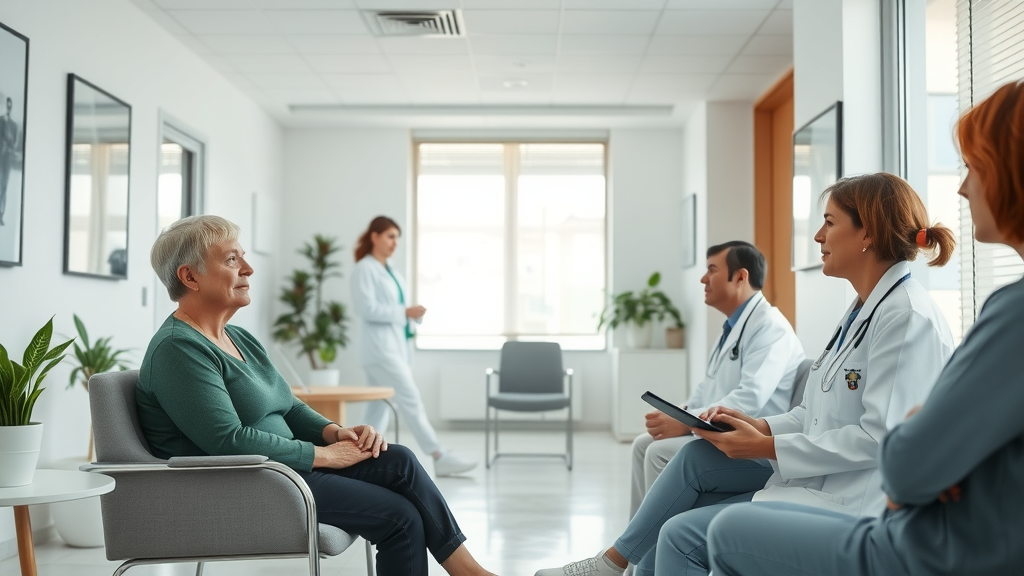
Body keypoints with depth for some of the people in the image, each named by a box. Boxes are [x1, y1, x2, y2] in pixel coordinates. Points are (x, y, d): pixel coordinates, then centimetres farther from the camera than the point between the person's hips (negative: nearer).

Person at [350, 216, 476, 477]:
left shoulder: (390, 271, 19)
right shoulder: (364, 269, -7)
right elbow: (366, 308, -17)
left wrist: (415, 313, 0)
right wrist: (404, 312, -18)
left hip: (397, 345, 9)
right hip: (380, 347, -9)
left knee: (380, 405, 9)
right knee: (411, 400, -11)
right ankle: (440, 458, -13)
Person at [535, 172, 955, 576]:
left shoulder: (908, 317, -17)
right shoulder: (864, 309, 15)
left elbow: (881, 436, -23)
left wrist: (766, 448, -19)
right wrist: (761, 426, 1)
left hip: (850, 503, -9)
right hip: (815, 478, 9)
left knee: (681, 534, -14)